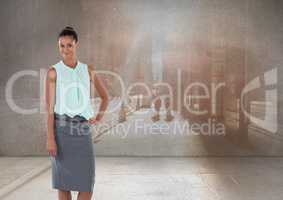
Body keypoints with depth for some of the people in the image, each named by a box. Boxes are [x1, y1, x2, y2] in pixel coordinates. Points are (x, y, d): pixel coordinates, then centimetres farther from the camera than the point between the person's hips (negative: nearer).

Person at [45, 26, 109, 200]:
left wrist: (99, 116, 4)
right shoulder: (54, 72, 0)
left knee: (87, 183, 0)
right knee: (64, 182, 4)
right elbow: (50, 107, -5)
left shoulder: (88, 69, 9)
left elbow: (105, 96, 19)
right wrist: (50, 139, -11)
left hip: (83, 130, 3)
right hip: (62, 129, -2)